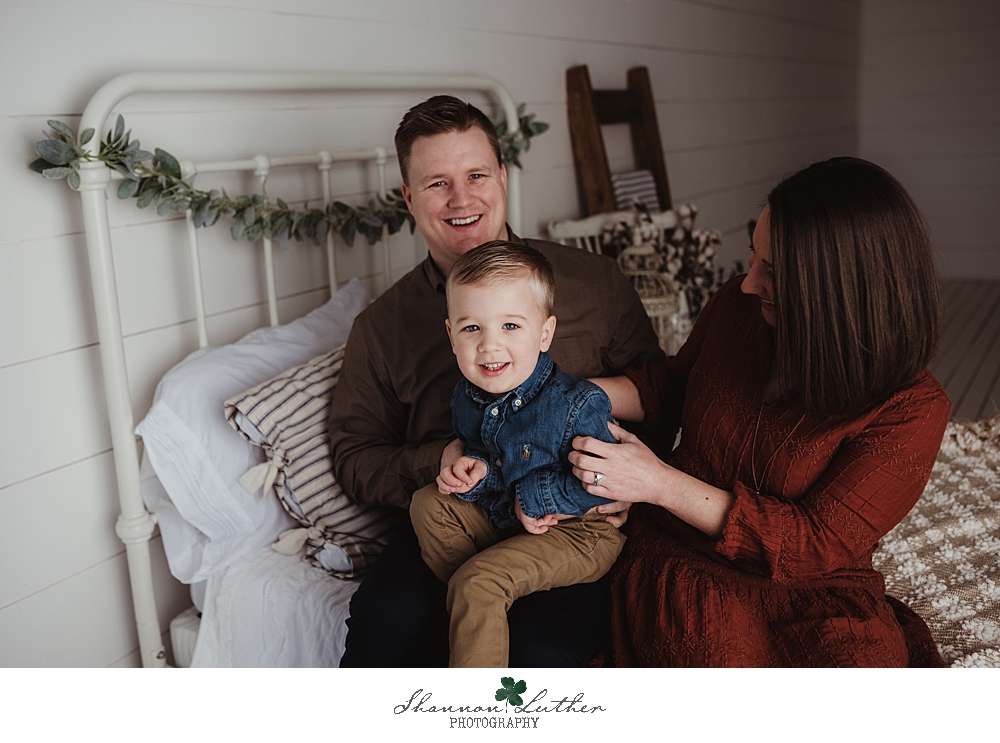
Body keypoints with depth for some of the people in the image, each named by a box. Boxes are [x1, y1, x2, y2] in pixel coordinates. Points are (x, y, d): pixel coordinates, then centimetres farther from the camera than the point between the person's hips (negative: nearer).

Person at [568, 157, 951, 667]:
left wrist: (660, 483, -22)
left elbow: (817, 544, -16)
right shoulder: (737, 306, -1)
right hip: (681, 567, 1)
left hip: (810, 595, 0)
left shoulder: (911, 412, -13)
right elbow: (672, 385, 19)